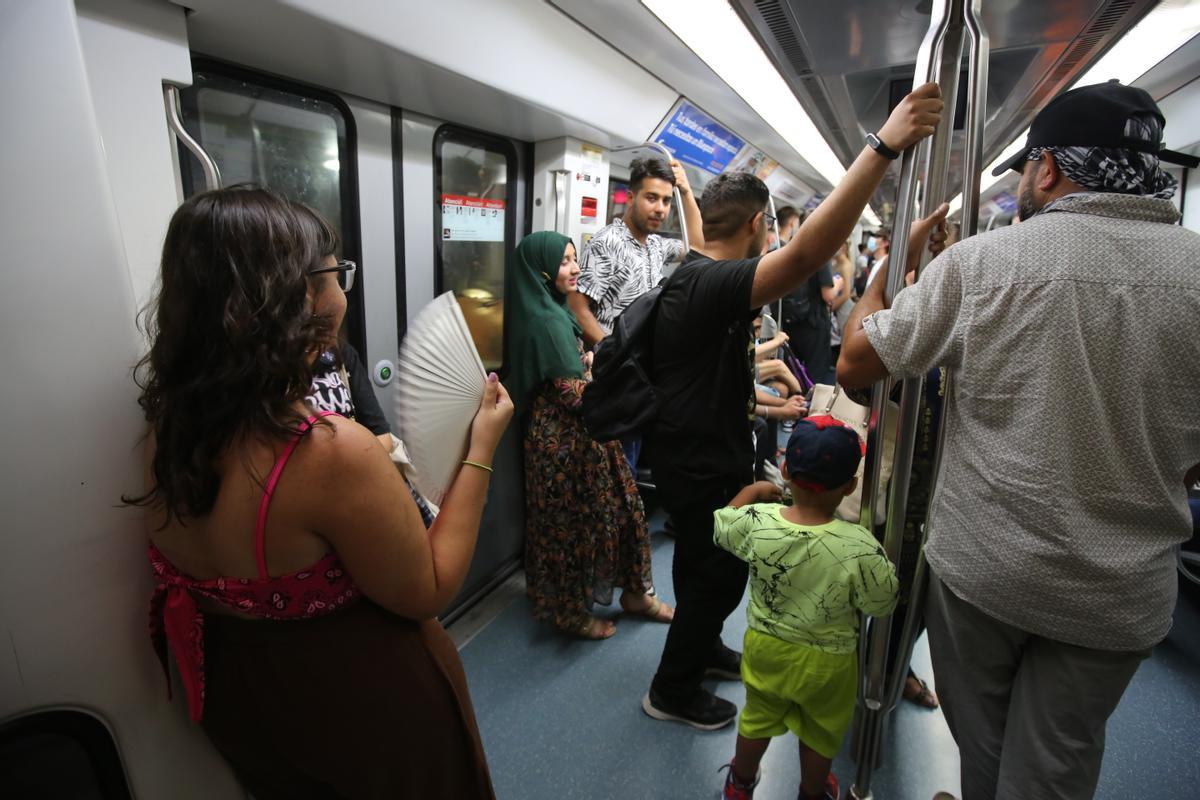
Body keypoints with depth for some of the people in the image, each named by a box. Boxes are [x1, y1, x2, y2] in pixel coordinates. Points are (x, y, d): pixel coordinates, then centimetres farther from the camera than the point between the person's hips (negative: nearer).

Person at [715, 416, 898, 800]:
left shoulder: (756, 521, -24)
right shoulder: (860, 548, -32)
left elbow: (720, 525, -1)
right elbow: (882, 604, -15)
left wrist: (751, 491, 13)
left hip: (765, 646, 2)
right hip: (826, 662, -2)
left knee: (757, 718, 28)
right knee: (820, 733, 27)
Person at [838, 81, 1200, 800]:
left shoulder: (980, 261, -15)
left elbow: (854, 366, -7)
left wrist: (886, 269, 8)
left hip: (981, 563, -2)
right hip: (1125, 592, 2)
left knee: (979, 742, 22)